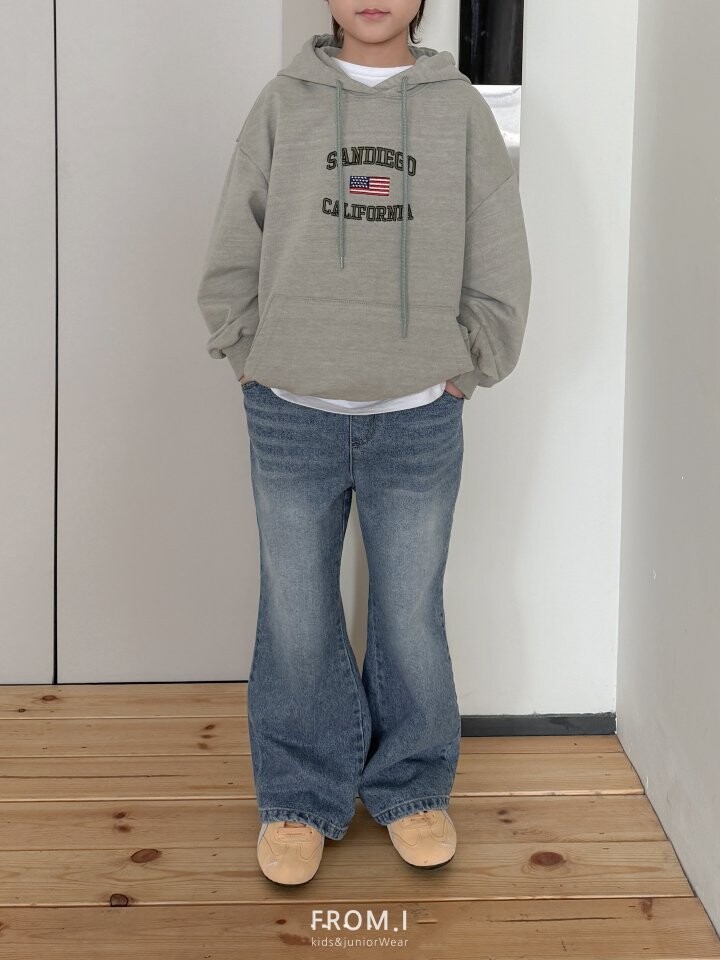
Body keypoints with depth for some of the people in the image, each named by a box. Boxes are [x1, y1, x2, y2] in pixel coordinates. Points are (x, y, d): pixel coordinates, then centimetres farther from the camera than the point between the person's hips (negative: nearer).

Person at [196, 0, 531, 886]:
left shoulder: (460, 108, 5)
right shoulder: (283, 102, 4)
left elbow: (500, 269, 6)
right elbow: (232, 255, 6)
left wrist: (463, 368, 1)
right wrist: (252, 357, 0)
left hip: (419, 419, 0)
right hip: (292, 416, 0)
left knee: (411, 614, 9)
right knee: (296, 618, 7)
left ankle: (411, 788, 27)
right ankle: (300, 799, 23)